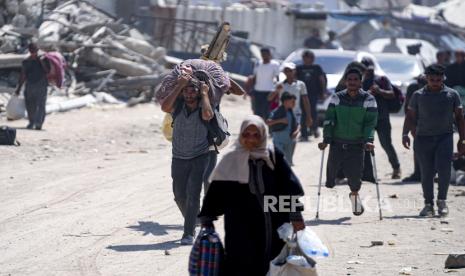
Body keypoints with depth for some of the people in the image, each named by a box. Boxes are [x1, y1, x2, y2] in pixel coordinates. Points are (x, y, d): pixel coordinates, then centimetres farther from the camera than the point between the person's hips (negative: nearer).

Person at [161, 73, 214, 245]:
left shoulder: (203, 109, -10)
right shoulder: (178, 107, -5)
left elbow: (207, 115, -34)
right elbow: (164, 107, -25)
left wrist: (204, 93, -20)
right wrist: (179, 86, -20)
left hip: (200, 158, -3)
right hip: (179, 158, 3)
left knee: (193, 194, -15)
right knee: (180, 196, 11)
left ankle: (189, 234, -15)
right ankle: (191, 222, 38)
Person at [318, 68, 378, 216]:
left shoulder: (368, 100, 1)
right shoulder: (337, 98, 4)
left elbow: (370, 122, -6)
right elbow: (329, 119, 0)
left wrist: (368, 140, -20)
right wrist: (326, 139, -11)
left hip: (357, 145, -1)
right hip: (337, 143, 1)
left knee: (354, 175, -6)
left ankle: (354, 194, 27)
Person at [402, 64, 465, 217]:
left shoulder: (452, 94, 8)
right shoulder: (418, 95, 8)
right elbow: (410, 117, 9)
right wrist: (405, 134, -7)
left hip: (445, 137, -1)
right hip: (423, 138, 1)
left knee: (443, 168, -16)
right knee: (426, 173, 1)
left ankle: (442, 201, -1)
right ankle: (428, 204, 11)